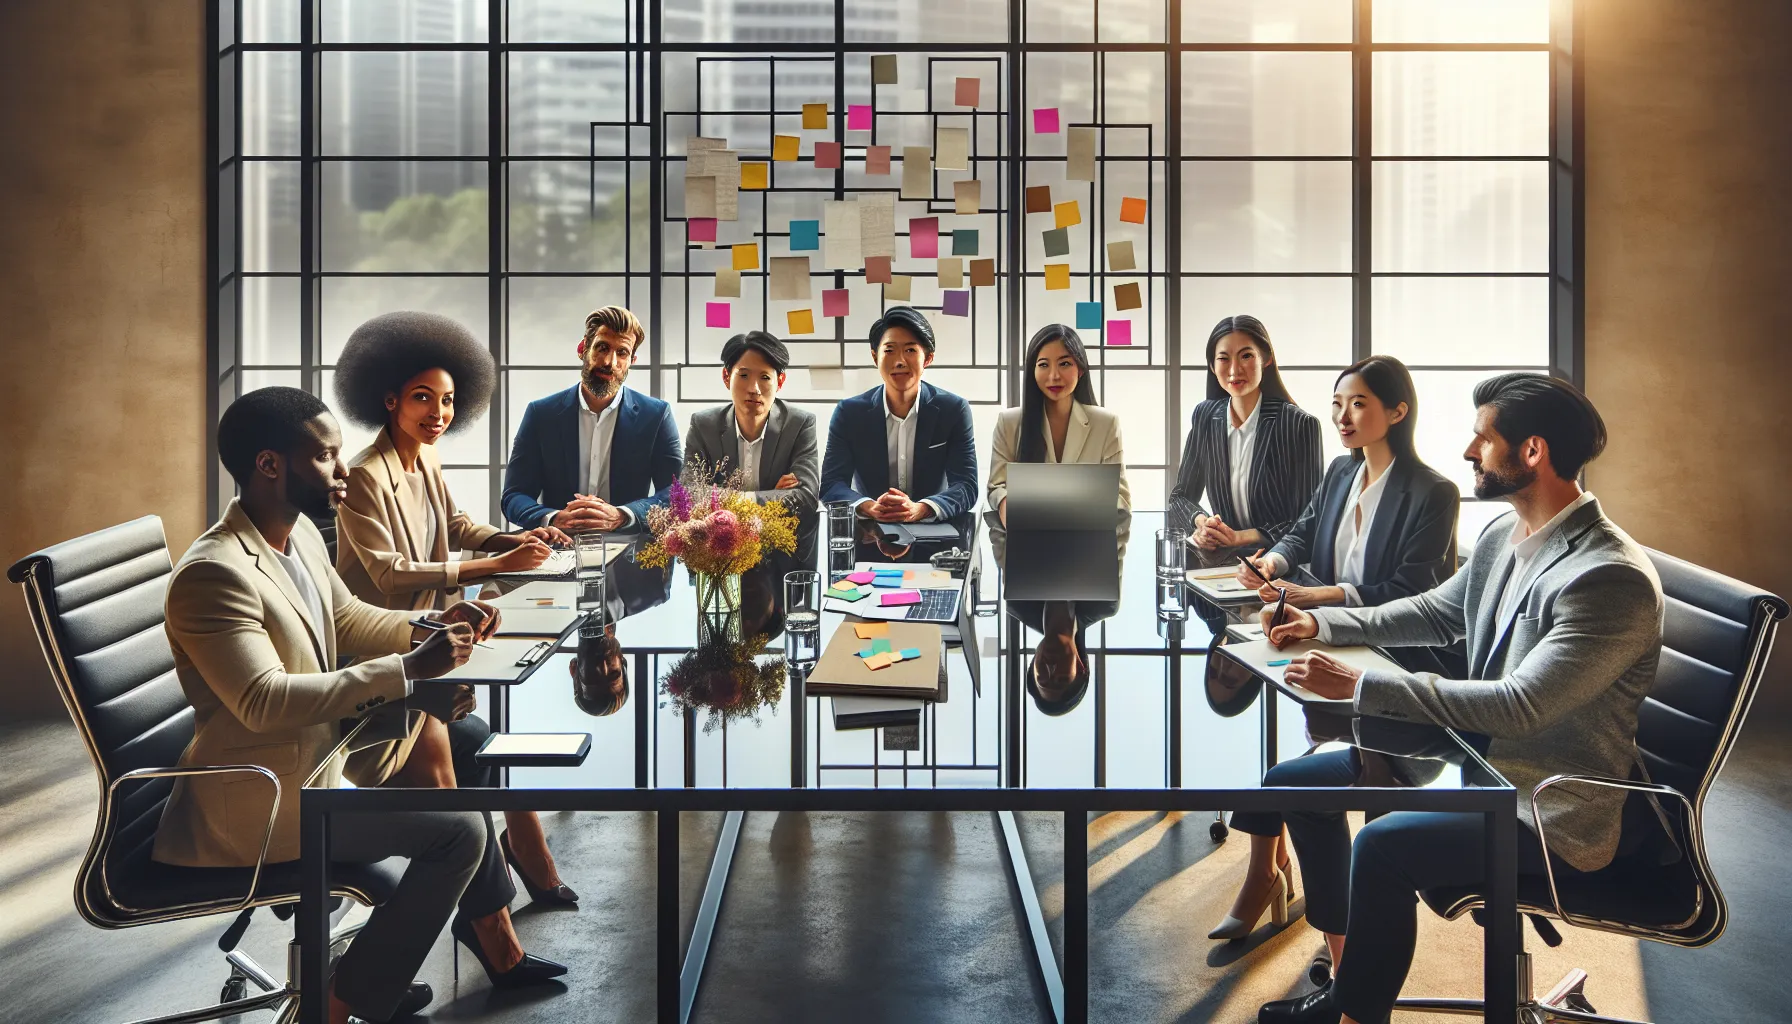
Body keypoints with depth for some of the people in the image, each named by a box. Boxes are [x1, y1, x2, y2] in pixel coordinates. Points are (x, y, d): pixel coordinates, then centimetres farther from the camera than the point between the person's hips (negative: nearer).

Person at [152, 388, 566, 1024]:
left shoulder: (300, 533, 3)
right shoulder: (214, 573, -25)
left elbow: (348, 619, 17)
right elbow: (264, 701, -32)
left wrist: (431, 627, -1)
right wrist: (407, 670, -32)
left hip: (318, 753, 10)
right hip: (261, 803, -10)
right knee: (459, 830, -15)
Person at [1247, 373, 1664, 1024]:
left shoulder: (1612, 579, -24)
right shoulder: (1503, 535, 4)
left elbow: (1521, 705, -30)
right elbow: (1436, 612, 20)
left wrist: (1361, 687, -30)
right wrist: (1324, 622, 8)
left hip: (1551, 810, -9)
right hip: (1475, 754, 9)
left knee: (1383, 846, -32)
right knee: (1294, 781, 6)